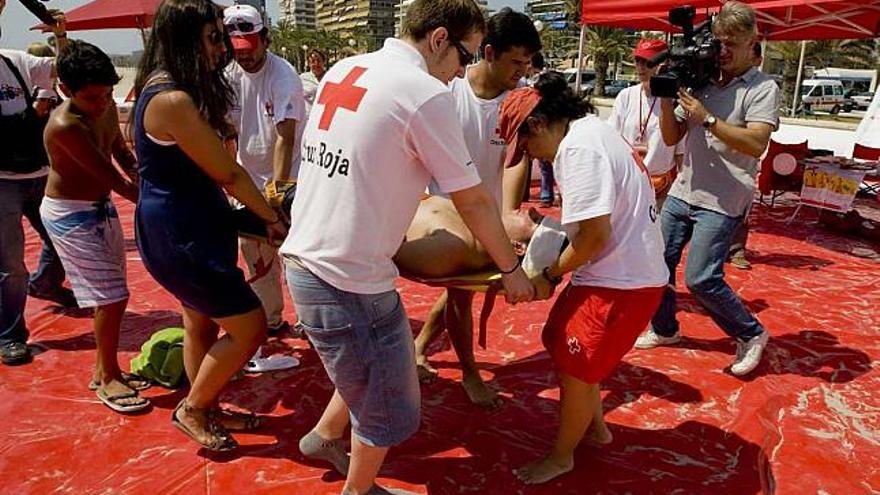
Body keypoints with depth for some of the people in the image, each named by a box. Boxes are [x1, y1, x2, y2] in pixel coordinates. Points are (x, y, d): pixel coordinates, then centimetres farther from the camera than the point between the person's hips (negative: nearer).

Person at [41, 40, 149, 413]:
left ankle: (105, 370, 29)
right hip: (69, 215, -8)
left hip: (102, 208, 8)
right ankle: (107, 380, 10)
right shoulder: (64, 126, -27)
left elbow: (121, 152, 13)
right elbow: (114, 180, -28)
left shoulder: (107, 107, -3)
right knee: (111, 297, -8)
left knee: (112, 296, 13)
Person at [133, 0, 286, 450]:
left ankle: (207, 409, 39)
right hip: (179, 235, -10)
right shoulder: (173, 100, -24)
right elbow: (228, 174, -19)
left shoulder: (165, 89, 7)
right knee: (250, 328, -1)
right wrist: (272, 219, -8)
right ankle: (191, 409, 19)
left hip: (188, 227, 10)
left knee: (202, 324, 21)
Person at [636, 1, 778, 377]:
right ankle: (664, 329, 31)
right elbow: (672, 138, 10)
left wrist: (707, 119, -22)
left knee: (700, 279, -11)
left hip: (722, 201, -6)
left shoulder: (762, 88, -6)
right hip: (682, 191, 6)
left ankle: (751, 335, 13)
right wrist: (666, 99, -5)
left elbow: (756, 144, -20)